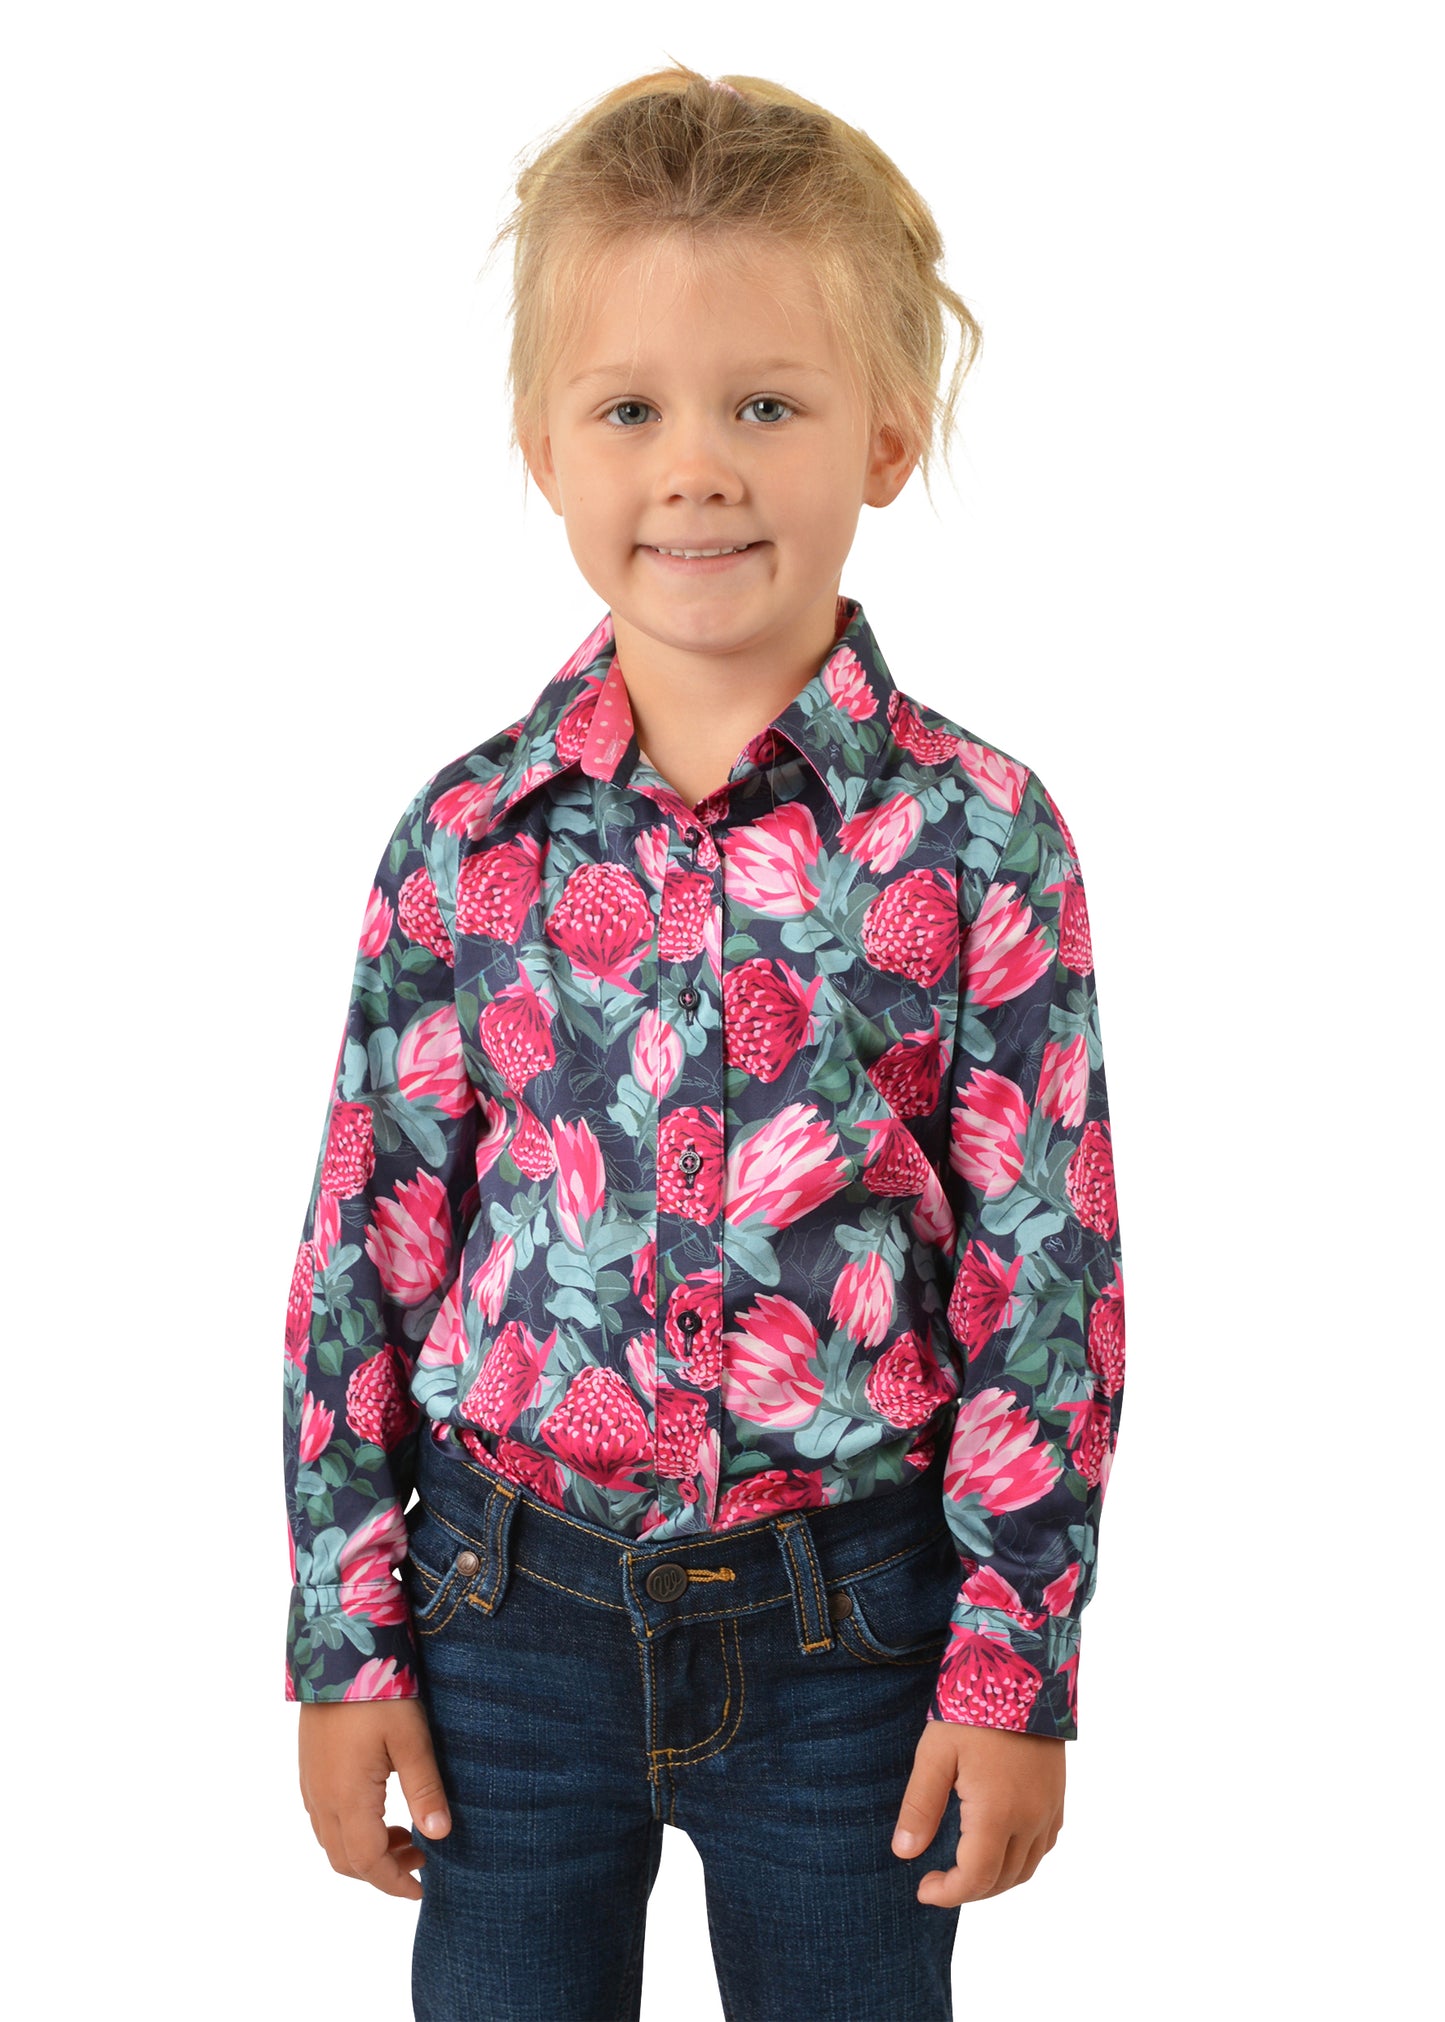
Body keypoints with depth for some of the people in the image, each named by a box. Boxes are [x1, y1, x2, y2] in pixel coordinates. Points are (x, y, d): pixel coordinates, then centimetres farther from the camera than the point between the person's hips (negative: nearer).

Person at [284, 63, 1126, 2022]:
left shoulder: (976, 836, -8)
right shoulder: (466, 842, -4)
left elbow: (1046, 1273, -6)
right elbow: (364, 1253, 2)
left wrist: (1014, 1662, -6)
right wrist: (345, 1641, 2)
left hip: (845, 1631, -1)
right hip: (513, 1616, 2)